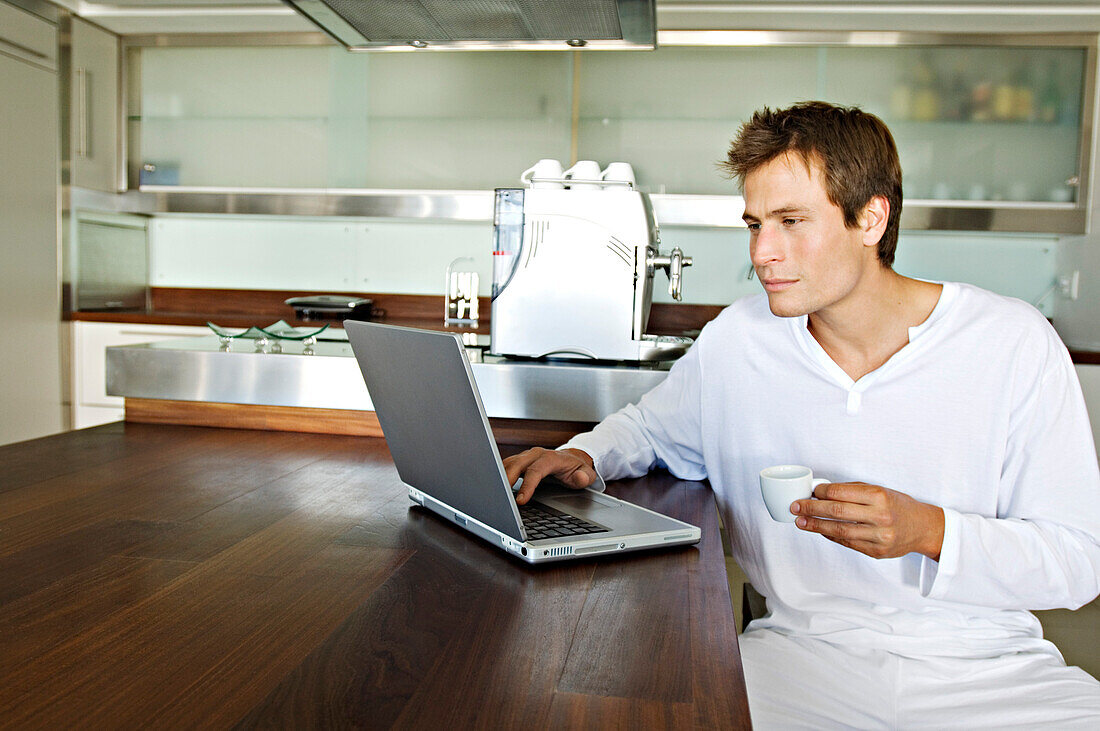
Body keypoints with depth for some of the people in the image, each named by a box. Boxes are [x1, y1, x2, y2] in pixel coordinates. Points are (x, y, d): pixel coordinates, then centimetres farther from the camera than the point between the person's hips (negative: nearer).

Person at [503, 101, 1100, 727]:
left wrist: (929, 530, -19)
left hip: (986, 663, 1)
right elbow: (649, 426, 20)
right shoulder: (736, 339, 2)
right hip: (802, 647, 0)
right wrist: (587, 455, -2)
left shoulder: (1016, 345, -5)